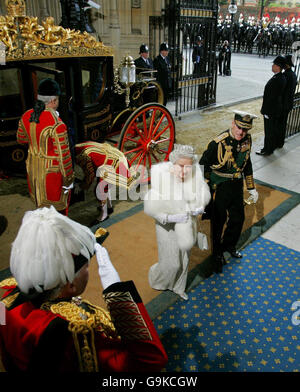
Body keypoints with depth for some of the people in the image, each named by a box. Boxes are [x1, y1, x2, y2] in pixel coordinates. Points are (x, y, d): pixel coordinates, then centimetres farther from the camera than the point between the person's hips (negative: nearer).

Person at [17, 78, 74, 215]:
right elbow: (63, 155, -23)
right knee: (56, 209, 13)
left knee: (40, 204, 25)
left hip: (33, 166, 7)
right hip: (52, 171, -7)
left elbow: (21, 139, 12)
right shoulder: (56, 124, -28)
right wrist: (68, 179, -12)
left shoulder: (26, 116, -6)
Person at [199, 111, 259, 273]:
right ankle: (217, 255, 31)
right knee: (218, 222, 8)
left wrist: (252, 188, 14)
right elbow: (203, 165, -16)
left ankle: (230, 245, 47)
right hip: (219, 188, -6)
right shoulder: (218, 143, -25)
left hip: (237, 186, 6)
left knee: (238, 218, 19)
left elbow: (247, 163, 10)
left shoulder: (247, 140, -5)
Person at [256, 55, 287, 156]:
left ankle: (267, 150, 13)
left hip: (271, 110, -10)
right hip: (277, 110, 10)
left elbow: (272, 97, -25)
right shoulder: (282, 78, 7)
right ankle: (272, 146, 33)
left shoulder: (276, 80, -25)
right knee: (274, 129, 19)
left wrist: (265, 111, -20)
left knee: (269, 131, 2)